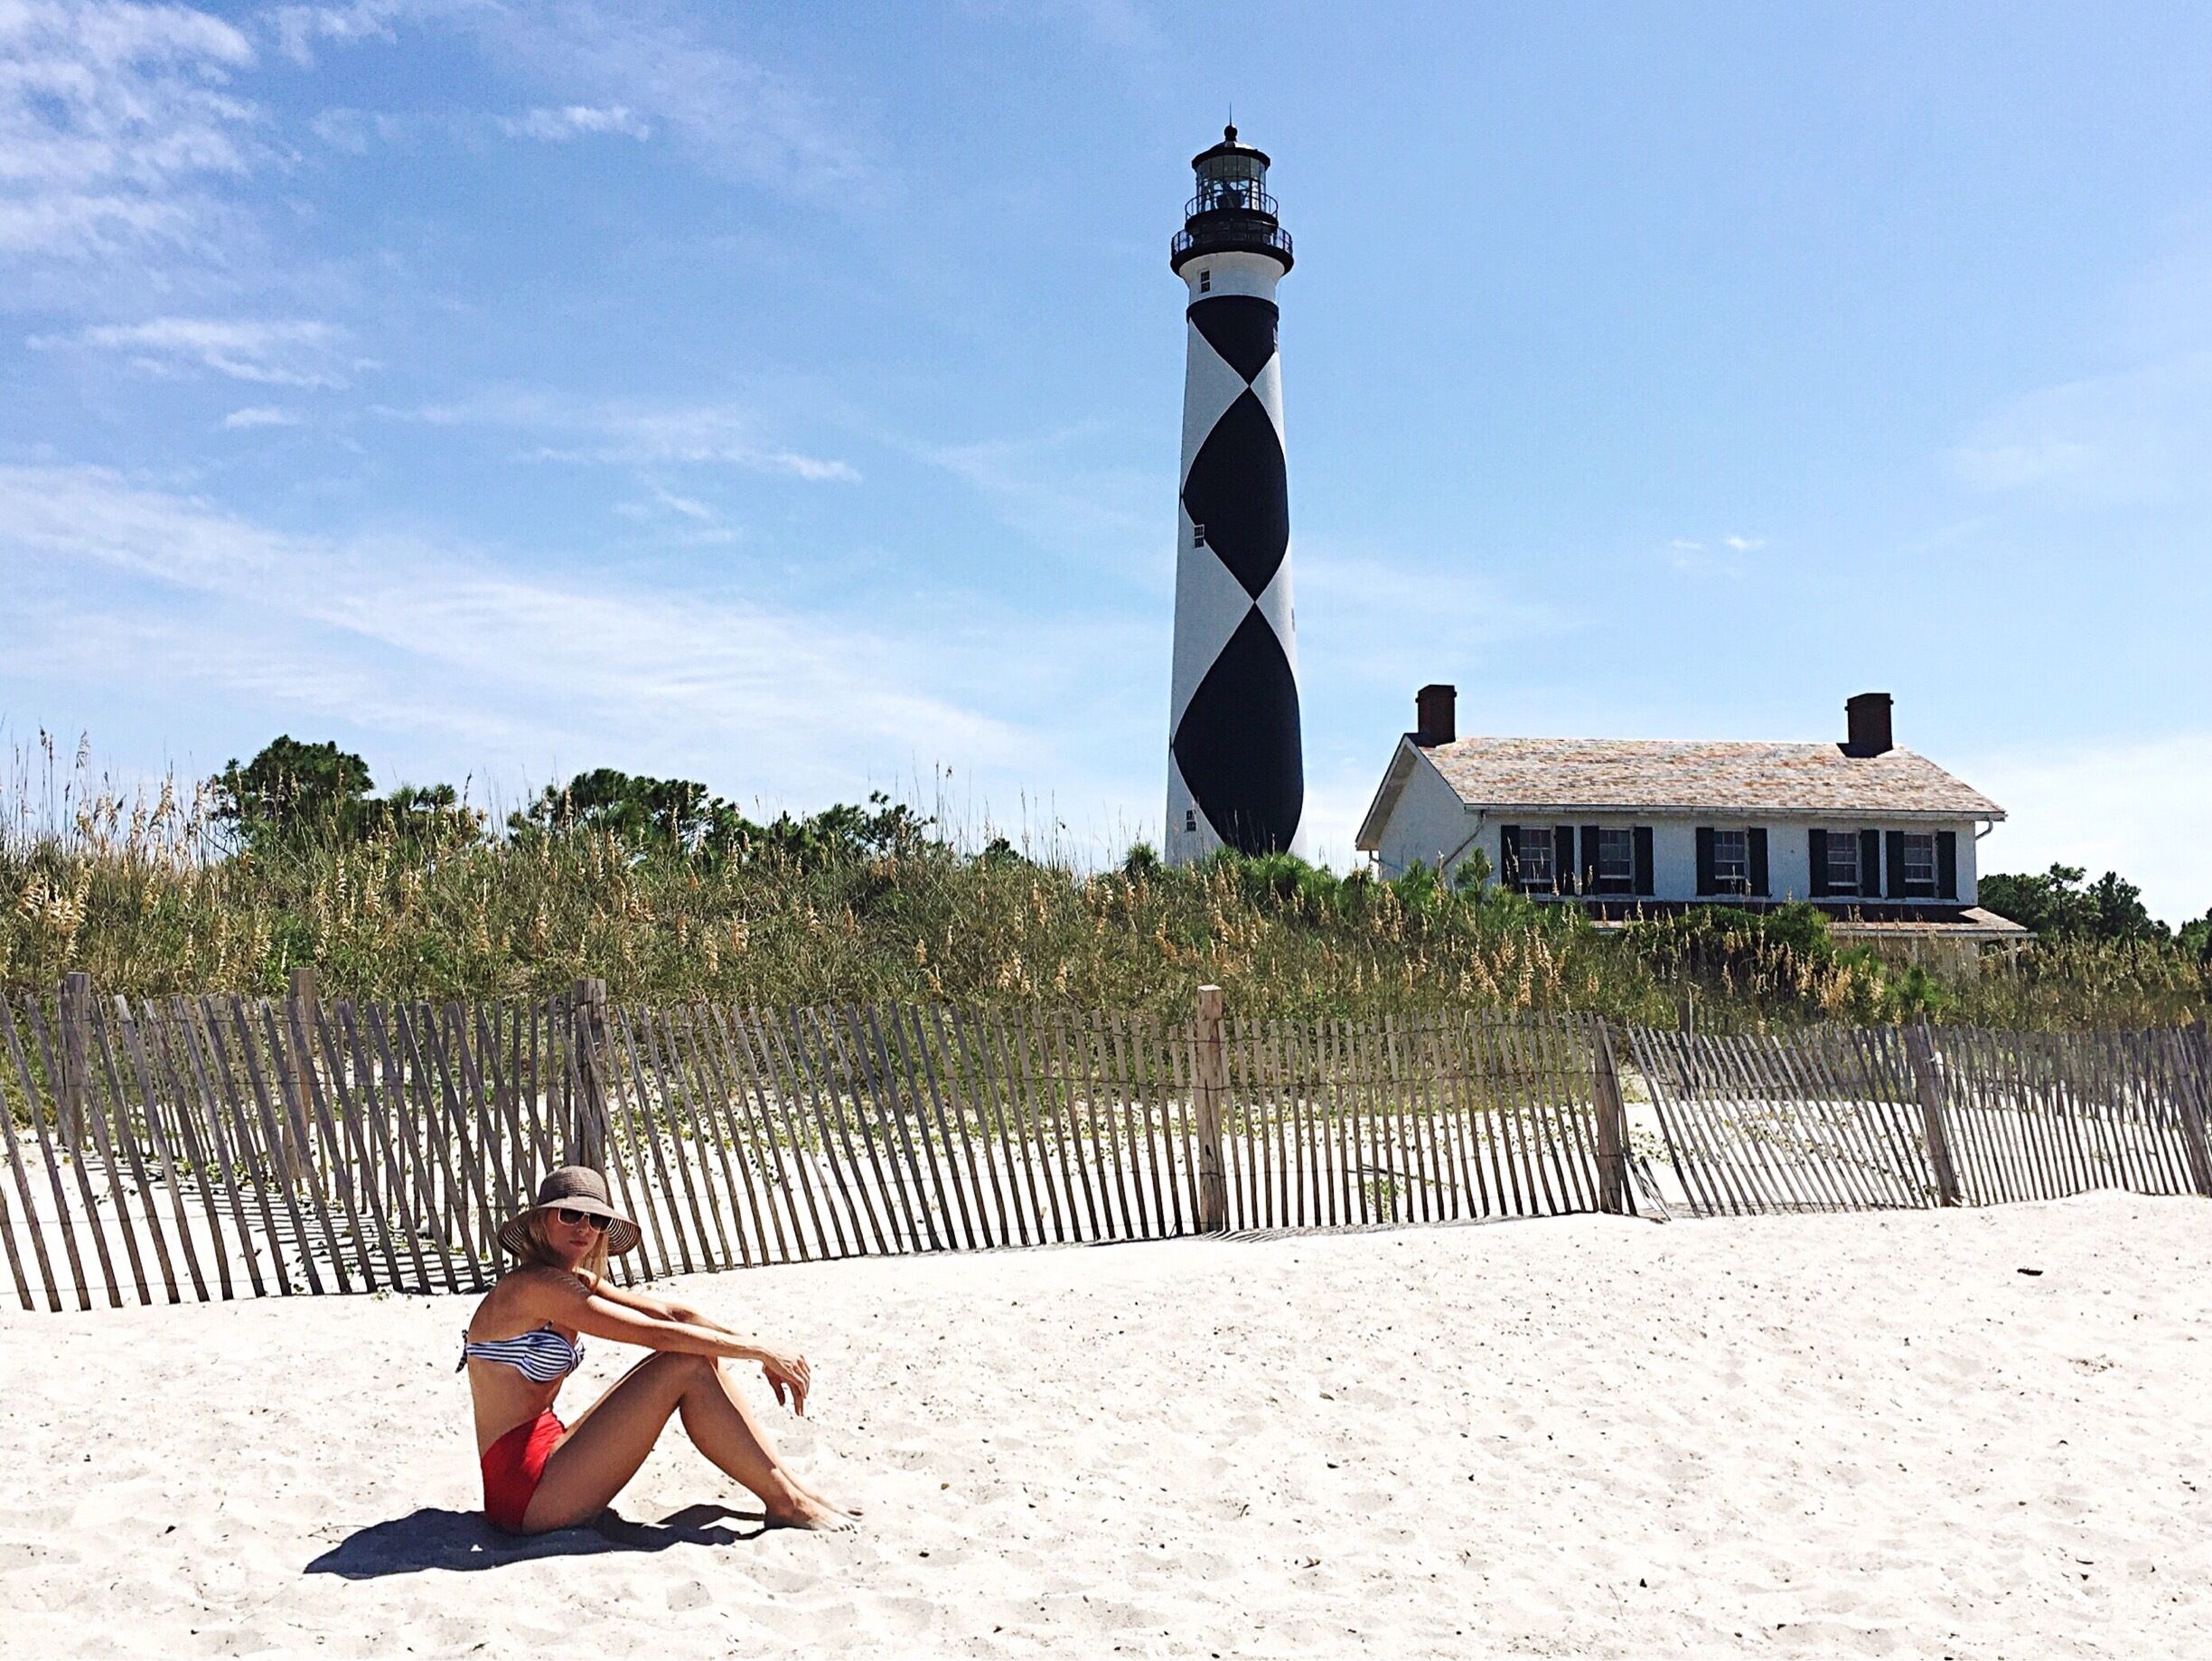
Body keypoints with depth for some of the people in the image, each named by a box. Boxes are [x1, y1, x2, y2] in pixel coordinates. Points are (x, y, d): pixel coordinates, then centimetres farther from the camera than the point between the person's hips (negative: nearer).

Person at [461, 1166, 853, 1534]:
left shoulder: (576, 1283, 11)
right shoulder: (535, 1285, -18)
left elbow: (673, 1313, 8)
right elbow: (655, 1333, -20)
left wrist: (762, 1353, 0)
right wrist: (762, 1351, -13)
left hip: (547, 1462, 9)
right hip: (526, 1489, -9)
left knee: (700, 1361, -1)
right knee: (685, 1367, -15)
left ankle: (791, 1487, 1)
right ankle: (786, 1504, -10)